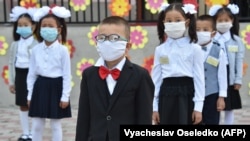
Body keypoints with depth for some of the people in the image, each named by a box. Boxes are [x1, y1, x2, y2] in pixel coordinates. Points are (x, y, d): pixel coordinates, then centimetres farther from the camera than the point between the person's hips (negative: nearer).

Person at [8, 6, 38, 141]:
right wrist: (11, 81, 10)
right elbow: (11, 63, 10)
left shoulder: (37, 43, -12)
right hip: (20, 75, 5)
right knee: (23, 106, 13)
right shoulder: (15, 44, 6)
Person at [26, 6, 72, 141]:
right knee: (36, 125, 8)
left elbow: (67, 75, -6)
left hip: (56, 87, -3)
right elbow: (32, 73, 7)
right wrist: (30, 94, 6)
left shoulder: (63, 50, -8)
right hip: (40, 87, 3)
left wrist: (65, 96, -8)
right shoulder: (36, 49, 2)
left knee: (56, 125, 8)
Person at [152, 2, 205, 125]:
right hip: (167, 94, 3)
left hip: (186, 94, -3)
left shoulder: (194, 49, -1)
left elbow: (199, 78, -2)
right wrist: (154, 107, 6)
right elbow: (156, 78, 8)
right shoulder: (160, 49, 7)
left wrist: (198, 107, -6)